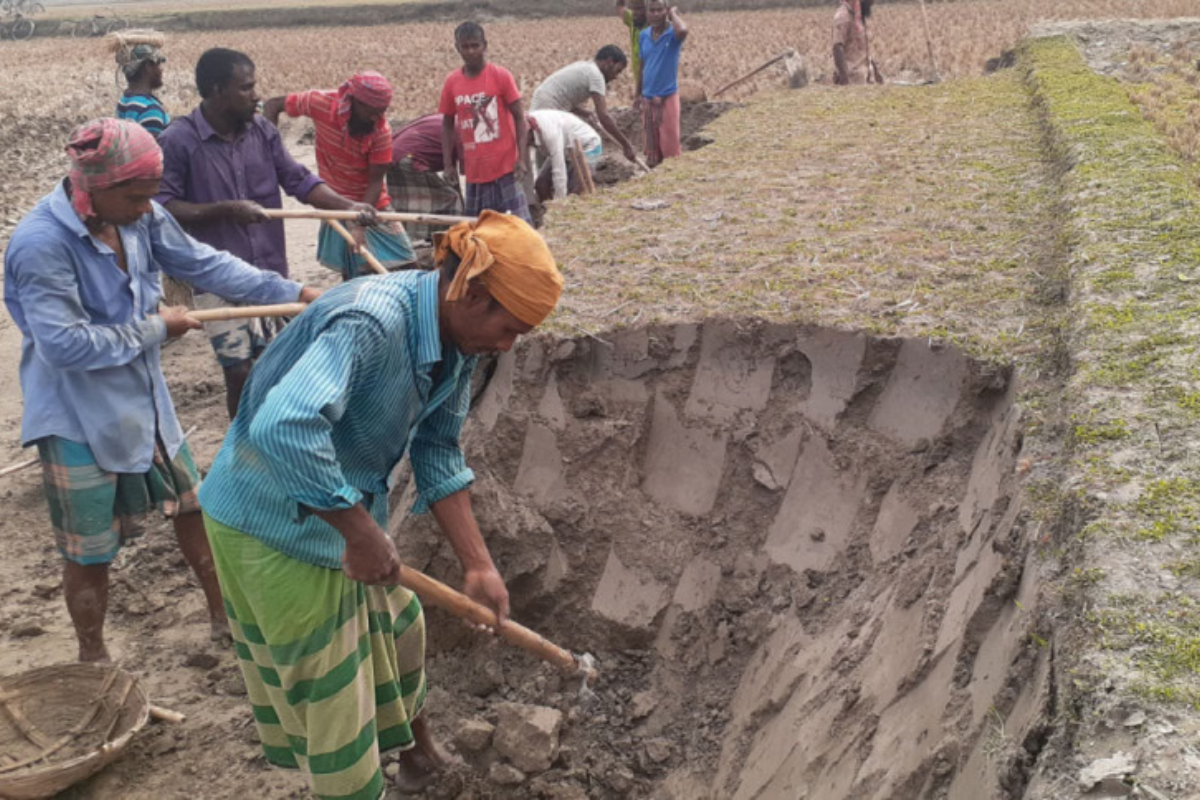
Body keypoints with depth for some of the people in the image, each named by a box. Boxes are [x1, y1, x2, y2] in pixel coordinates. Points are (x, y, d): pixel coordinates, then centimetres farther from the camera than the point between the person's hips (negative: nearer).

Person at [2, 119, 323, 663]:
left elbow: (203, 263, 3)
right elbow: (65, 344, -29)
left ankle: (225, 615, 39)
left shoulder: (139, 216, -7)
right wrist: (156, 328, -19)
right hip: (78, 422, -7)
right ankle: (93, 660, 29)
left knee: (191, 505, 19)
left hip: (144, 402, 7)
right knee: (88, 553, 7)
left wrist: (292, 292, 0)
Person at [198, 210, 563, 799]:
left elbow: (438, 454, 1)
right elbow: (282, 428, -46)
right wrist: (361, 532, -36)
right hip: (274, 523, -9)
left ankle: (415, 746, 50)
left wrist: (477, 564, -4)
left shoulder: (456, 340, -5)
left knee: (395, 628, 24)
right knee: (328, 681, 6)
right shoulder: (371, 322, -34)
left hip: (342, 506, 9)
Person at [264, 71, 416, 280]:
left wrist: (360, 225, -28)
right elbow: (273, 105, -5)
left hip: (373, 204, 0)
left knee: (405, 265, -2)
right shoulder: (322, 103, -18)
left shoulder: (381, 130, -20)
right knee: (350, 273, 5)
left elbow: (376, 181, -18)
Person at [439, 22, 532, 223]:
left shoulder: (500, 76, -5)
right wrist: (448, 164, 6)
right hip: (474, 169, 4)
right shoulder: (451, 82, 3)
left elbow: (519, 117, -5)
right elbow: (447, 124, 11)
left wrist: (522, 157, -13)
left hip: (505, 166, -3)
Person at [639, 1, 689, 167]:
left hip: (668, 96, -5)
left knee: (670, 141, -2)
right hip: (648, 97, 5)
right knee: (651, 141, 12)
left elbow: (683, 31, -37)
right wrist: (639, 93, 16)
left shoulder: (673, 34, -11)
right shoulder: (644, 35, 4)